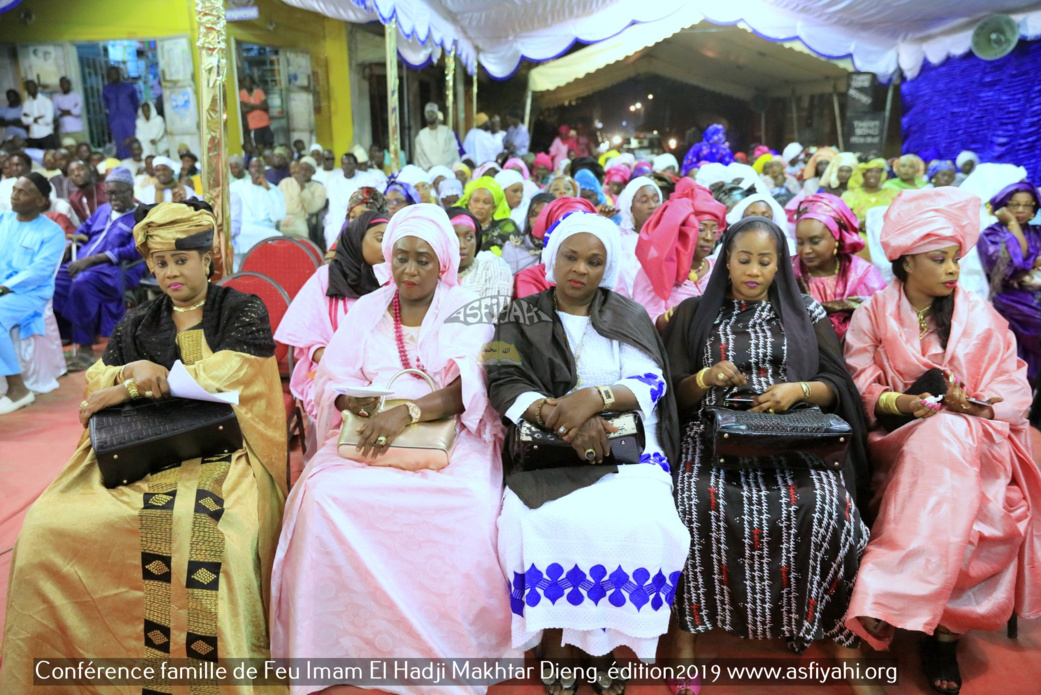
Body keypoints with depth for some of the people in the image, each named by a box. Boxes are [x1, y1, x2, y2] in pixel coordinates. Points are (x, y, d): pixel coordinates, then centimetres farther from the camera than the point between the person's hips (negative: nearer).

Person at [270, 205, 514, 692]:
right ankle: (337, 641, -10)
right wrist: (360, 403, -14)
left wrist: (409, 411, -22)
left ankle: (448, 645, -10)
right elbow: (333, 381, 9)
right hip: (371, 433, 3)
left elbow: (471, 388, -7)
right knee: (324, 493, -27)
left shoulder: (467, 309, 7)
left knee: (470, 504, -32)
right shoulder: (366, 310, 17)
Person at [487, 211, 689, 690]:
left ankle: (604, 645, -5)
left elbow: (651, 383, 0)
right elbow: (504, 382, -3)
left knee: (639, 522, -28)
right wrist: (557, 413, -22)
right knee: (544, 522, -30)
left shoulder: (629, 317, 13)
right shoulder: (521, 318, 11)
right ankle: (558, 645, -6)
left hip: (624, 445, 1)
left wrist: (595, 397, -21)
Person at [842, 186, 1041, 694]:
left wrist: (972, 406, -17)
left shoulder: (981, 318, 10)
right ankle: (942, 628, -27)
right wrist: (903, 404, -20)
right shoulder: (873, 314, 6)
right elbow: (860, 389, -2)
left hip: (976, 442, 1)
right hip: (899, 441, -1)